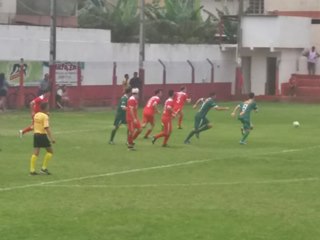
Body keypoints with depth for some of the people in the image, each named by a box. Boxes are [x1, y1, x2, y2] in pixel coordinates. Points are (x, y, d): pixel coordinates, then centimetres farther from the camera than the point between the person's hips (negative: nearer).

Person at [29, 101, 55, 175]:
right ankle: (44, 168, 4)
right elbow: (46, 128, -19)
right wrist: (51, 138, -21)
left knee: (35, 153, 4)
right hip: (42, 135, -7)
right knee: (50, 151, 7)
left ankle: (32, 170, -3)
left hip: (36, 134, 7)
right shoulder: (45, 116, -12)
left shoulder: (36, 115, 11)